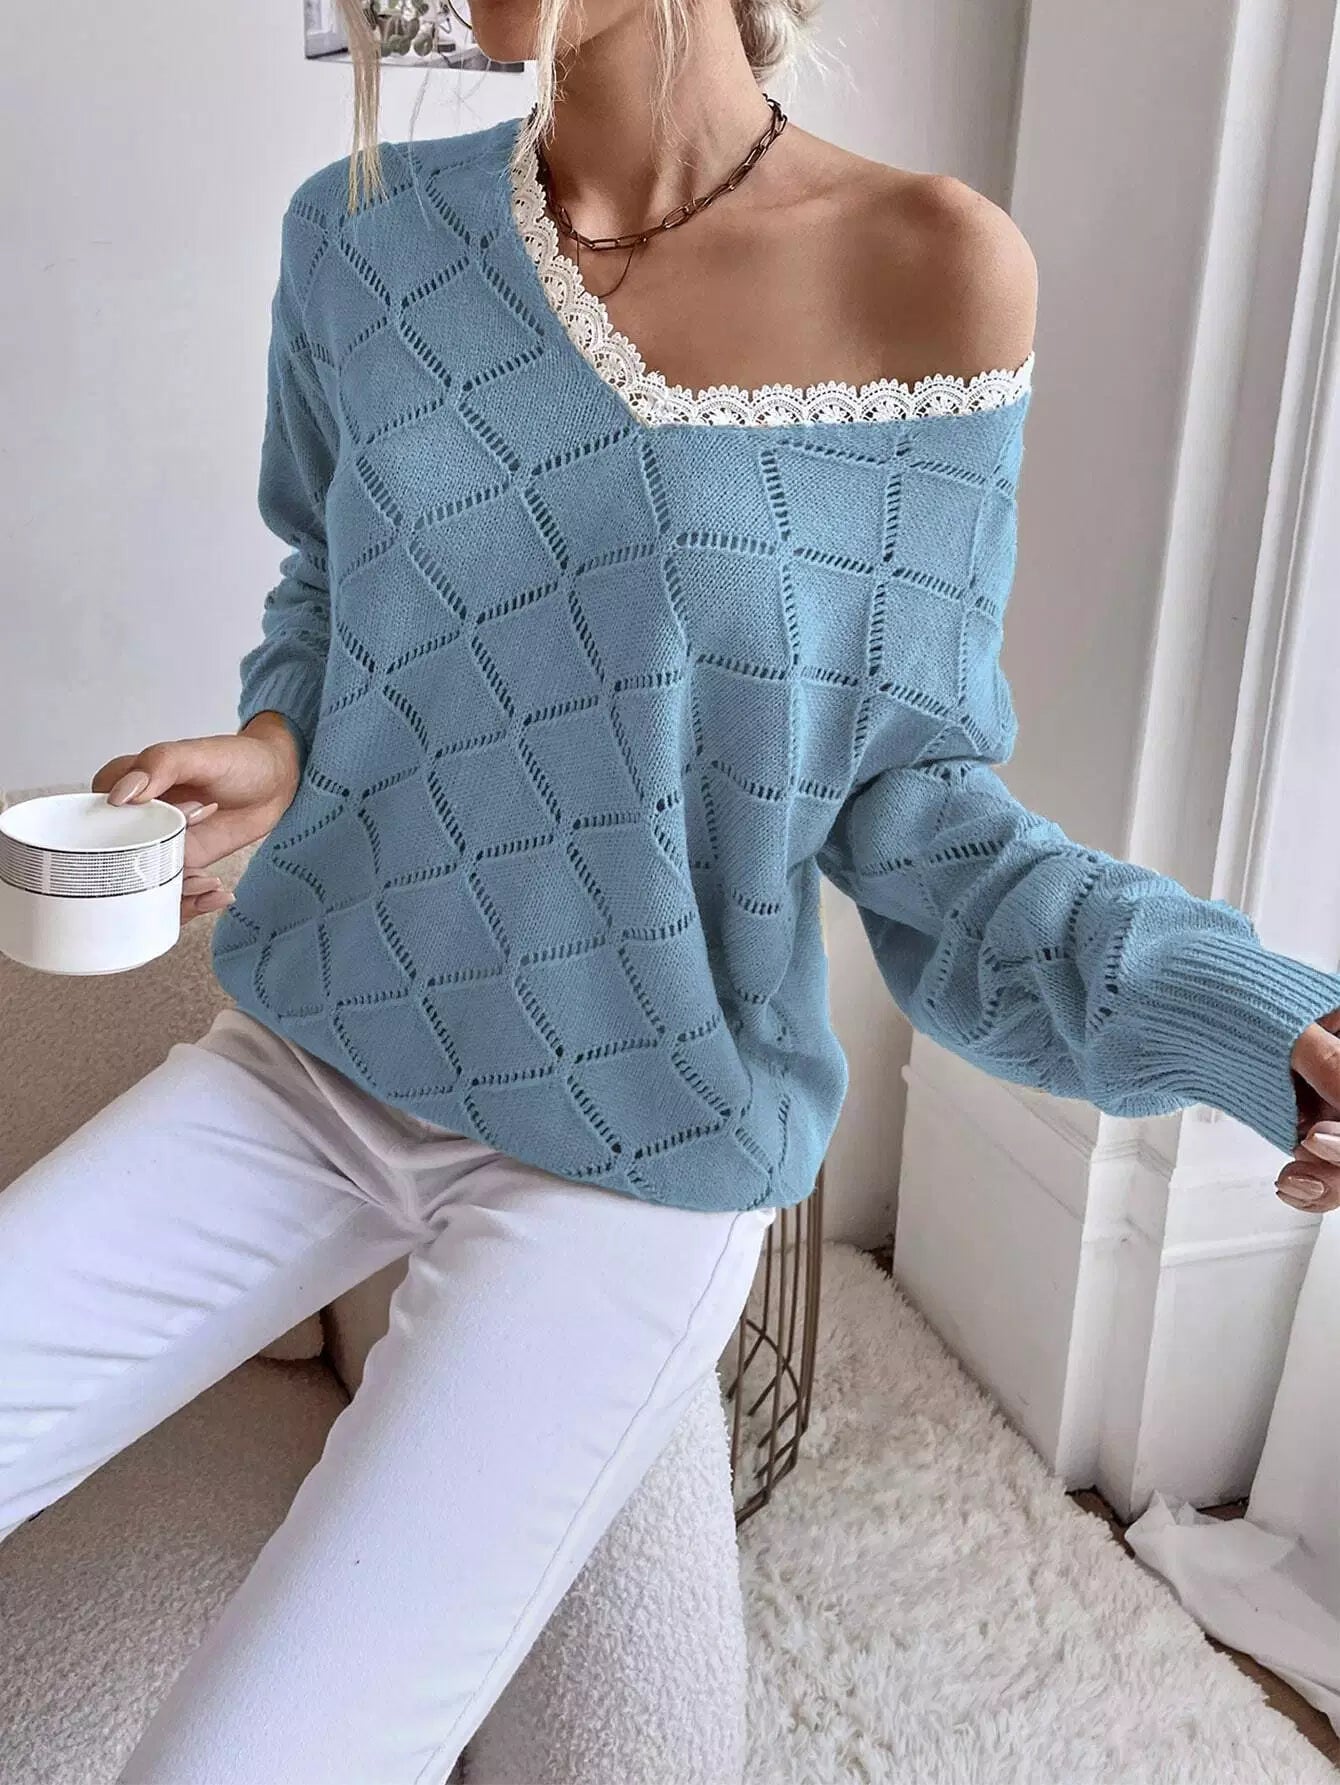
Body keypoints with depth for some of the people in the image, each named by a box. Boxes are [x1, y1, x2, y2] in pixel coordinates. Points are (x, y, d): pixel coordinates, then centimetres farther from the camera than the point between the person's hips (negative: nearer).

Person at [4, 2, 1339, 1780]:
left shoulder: (924, 271, -11)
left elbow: (905, 796, -6)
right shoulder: (368, 236, -1)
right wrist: (273, 749, -6)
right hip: (313, 1057, 4)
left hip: (633, 1155, -3)